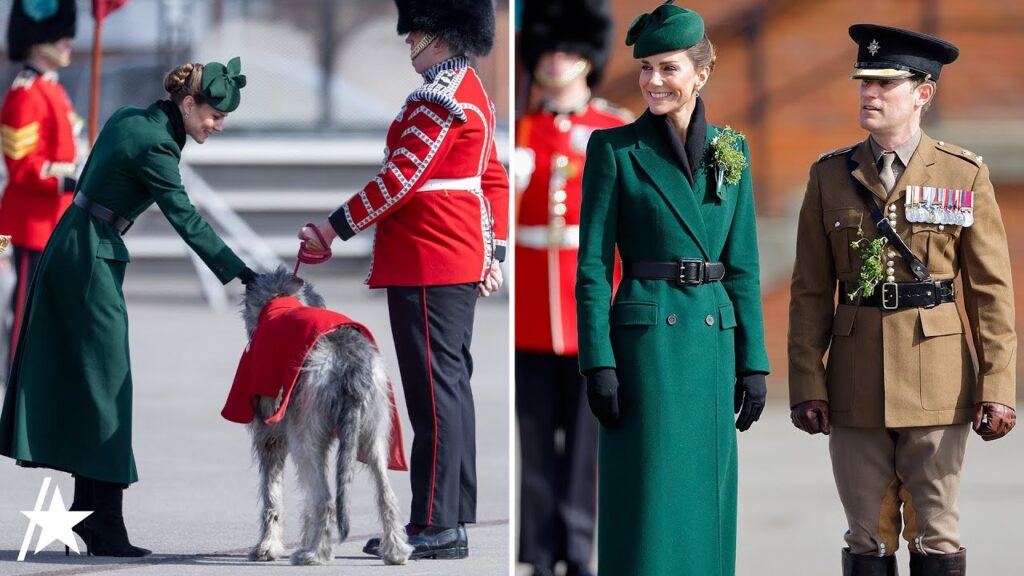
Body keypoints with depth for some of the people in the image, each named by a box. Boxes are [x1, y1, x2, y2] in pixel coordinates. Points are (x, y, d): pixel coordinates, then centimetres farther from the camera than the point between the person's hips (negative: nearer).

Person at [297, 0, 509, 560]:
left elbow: (400, 179, -20)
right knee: (450, 383, 11)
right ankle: (454, 519, 15)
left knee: (434, 388, -9)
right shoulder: (470, 90, 17)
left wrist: (332, 228, -14)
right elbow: (494, 181, 21)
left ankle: (436, 526, -8)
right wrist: (491, 253, 21)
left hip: (426, 265, -11)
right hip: (461, 262, 11)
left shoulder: (441, 97, -16)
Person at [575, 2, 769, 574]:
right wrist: (598, 364, -12)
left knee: (706, 504, 7)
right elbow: (593, 265, -5)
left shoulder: (731, 151, 9)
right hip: (647, 338, -4)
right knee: (649, 505, -4)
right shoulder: (615, 149, -3)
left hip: (714, 338, 4)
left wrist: (754, 361, 6)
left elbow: (743, 266, 11)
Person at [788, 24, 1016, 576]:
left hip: (937, 381, -2)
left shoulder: (964, 175, 1)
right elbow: (810, 292, 5)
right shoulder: (830, 176, 5)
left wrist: (997, 387, -7)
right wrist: (807, 384, -2)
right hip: (856, 382, 2)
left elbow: (991, 290, 0)